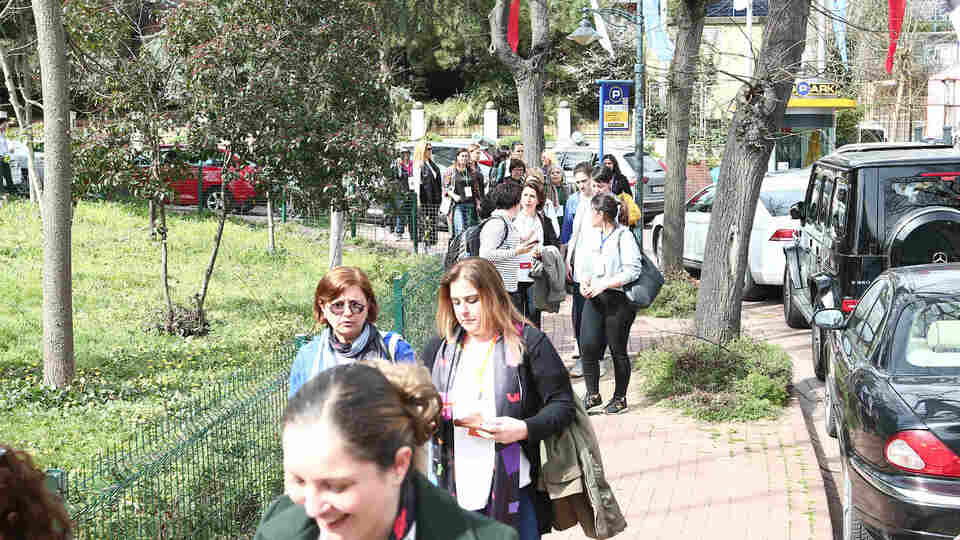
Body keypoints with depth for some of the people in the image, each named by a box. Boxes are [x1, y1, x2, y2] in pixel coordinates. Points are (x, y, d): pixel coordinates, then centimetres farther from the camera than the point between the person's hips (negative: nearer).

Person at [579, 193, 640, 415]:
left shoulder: (623, 236, -10)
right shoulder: (592, 235, 13)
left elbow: (632, 271, -15)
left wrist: (603, 285, -20)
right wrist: (584, 281, 0)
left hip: (618, 299, -6)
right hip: (594, 298, 6)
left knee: (618, 350, 3)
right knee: (587, 345, -6)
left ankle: (620, 398, 17)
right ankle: (592, 394, 7)